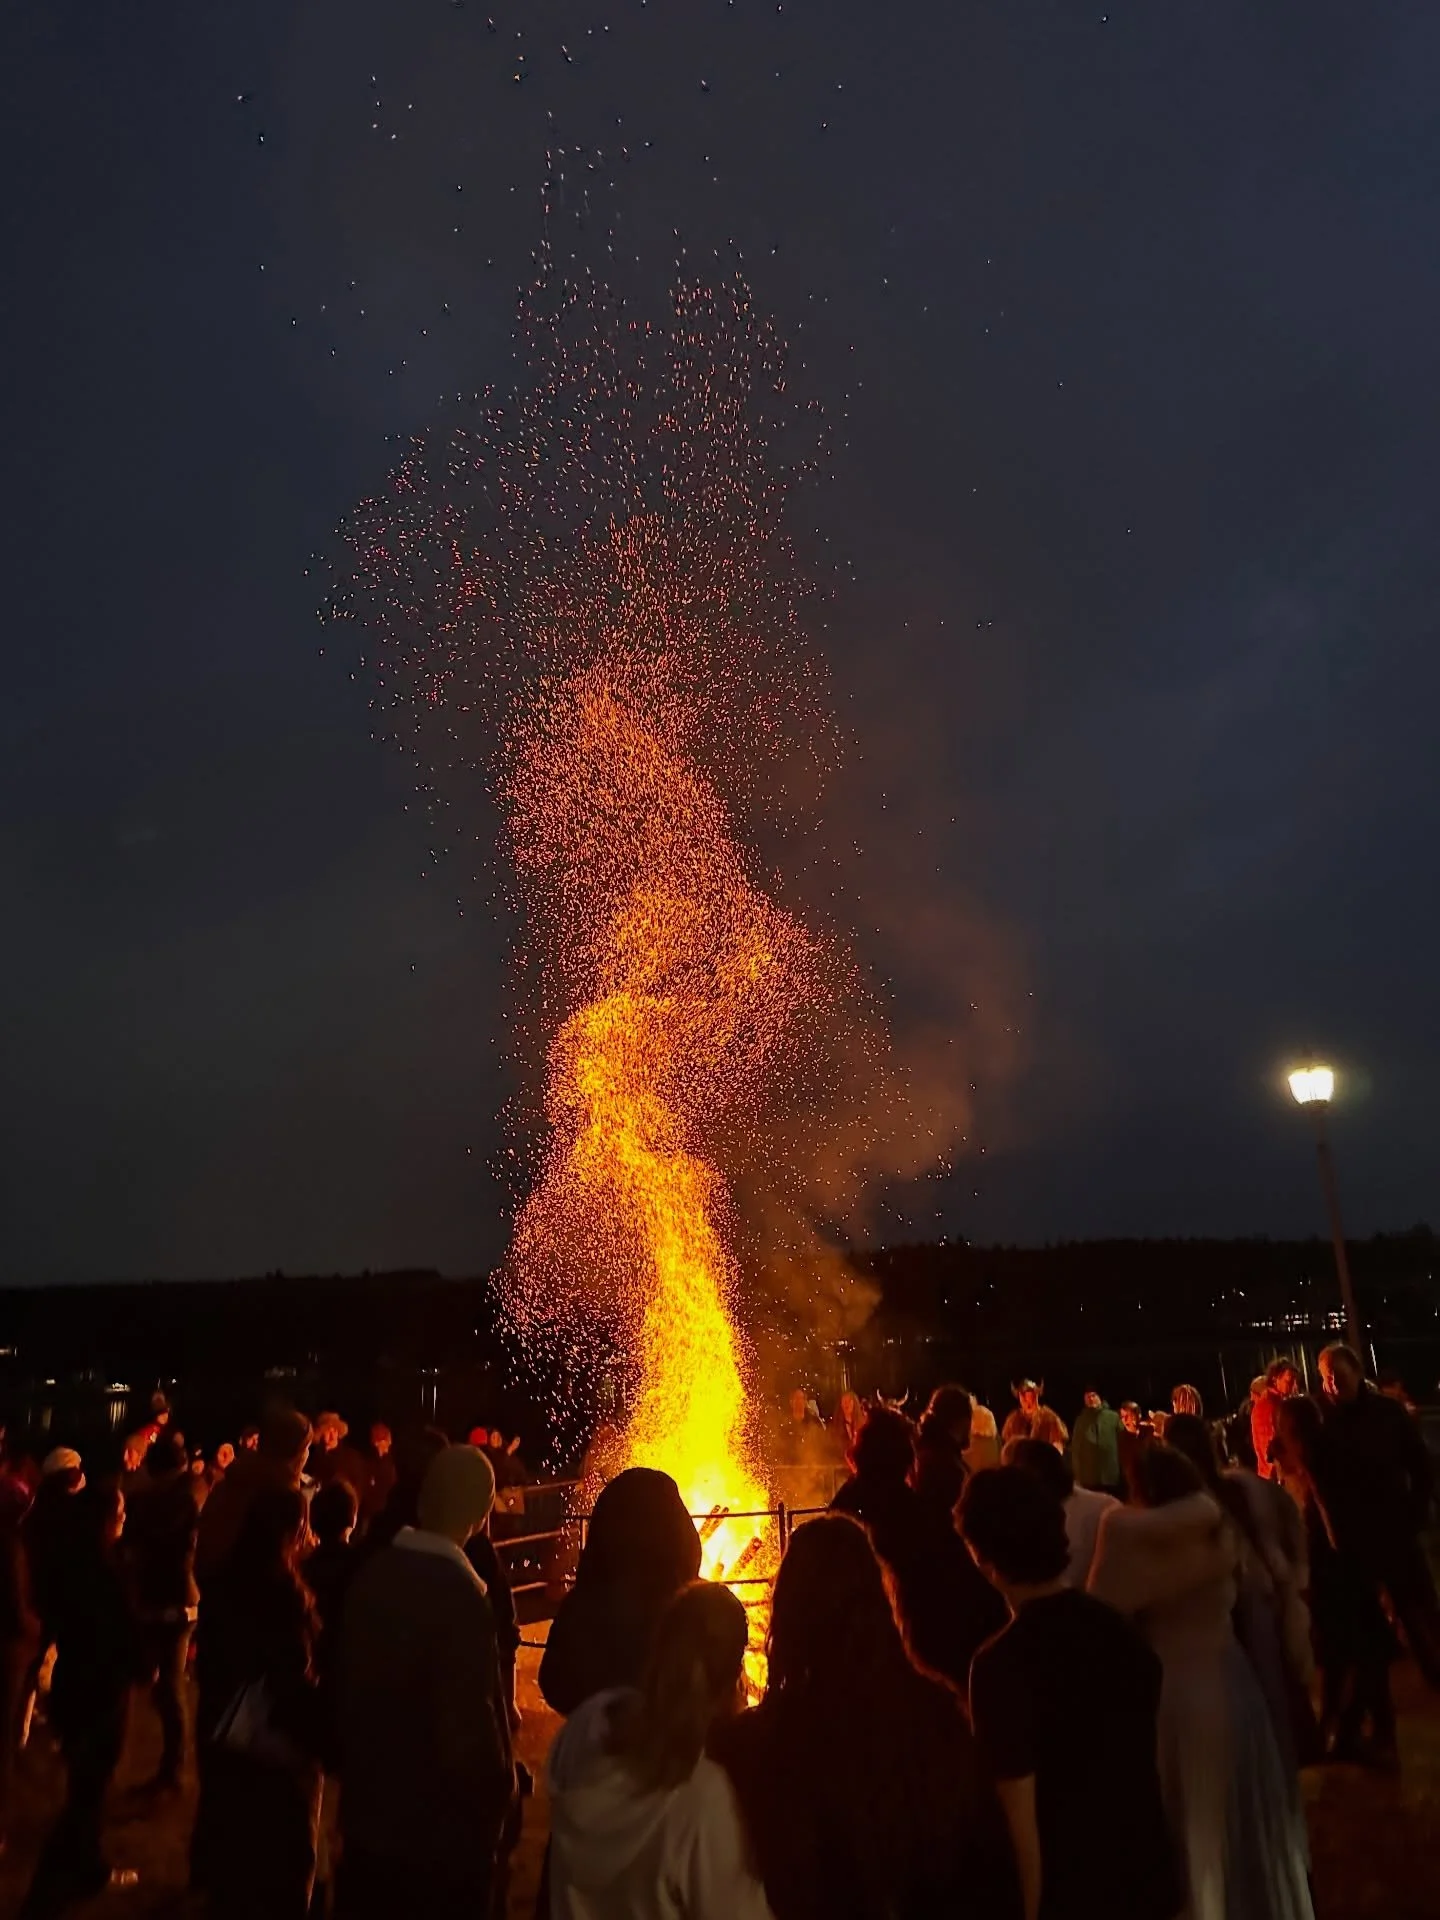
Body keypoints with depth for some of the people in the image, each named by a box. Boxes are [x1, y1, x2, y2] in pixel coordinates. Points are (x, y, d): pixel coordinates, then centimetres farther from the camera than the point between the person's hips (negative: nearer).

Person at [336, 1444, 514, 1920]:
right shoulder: (461, 1595, -28)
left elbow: (345, 1680, 3)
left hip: (367, 1806, 6)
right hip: (442, 1823, -6)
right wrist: (500, 1789, -6)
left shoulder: (371, 1572, -8)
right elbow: (467, 1723, -25)